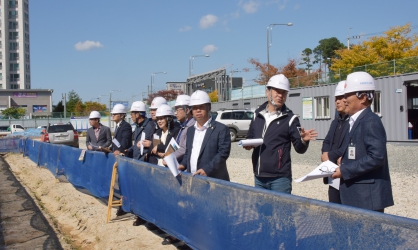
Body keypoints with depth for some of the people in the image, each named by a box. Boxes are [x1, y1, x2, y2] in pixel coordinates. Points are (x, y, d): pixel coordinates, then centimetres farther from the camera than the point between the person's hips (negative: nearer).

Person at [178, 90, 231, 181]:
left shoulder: (221, 129, -4)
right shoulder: (190, 130, 18)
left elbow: (223, 152, -12)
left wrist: (207, 169, -22)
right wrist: (183, 165, 4)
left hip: (214, 180, -6)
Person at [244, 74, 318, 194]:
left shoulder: (290, 118, -4)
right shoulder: (258, 115, 9)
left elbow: (299, 148, -6)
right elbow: (250, 137, 21)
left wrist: (303, 140, -27)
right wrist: (248, 144, -1)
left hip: (280, 178, -5)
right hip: (259, 177, 5)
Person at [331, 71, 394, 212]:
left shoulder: (371, 121, -14)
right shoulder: (355, 121, 15)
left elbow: (377, 157, -23)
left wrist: (345, 171, -19)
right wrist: (342, 166, 4)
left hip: (368, 196, -9)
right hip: (356, 195, 9)